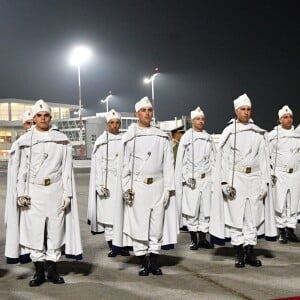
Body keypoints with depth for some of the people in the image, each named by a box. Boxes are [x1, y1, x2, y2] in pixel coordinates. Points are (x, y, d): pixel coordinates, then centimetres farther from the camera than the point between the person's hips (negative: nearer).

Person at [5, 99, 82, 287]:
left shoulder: (61, 140, 3)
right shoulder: (25, 140, 4)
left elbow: (67, 169, 2)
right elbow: (21, 169, 3)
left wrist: (67, 193, -3)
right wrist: (21, 193, -4)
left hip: (55, 190, 0)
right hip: (33, 192, 0)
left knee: (55, 229, 4)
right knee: (34, 230, 2)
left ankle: (52, 270, 16)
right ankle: (39, 272, 13)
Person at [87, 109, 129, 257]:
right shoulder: (101, 141, 2)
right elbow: (97, 164, 0)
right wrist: (99, 185, -7)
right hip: (107, 181, -1)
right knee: (107, 213, -1)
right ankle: (111, 246, 8)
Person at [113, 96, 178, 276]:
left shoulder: (162, 137, 6)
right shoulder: (129, 137, 2)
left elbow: (168, 164, 5)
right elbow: (125, 164, 2)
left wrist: (168, 188, -1)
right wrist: (127, 188, -4)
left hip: (158, 186, 2)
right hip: (137, 187, -1)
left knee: (157, 224, 5)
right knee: (138, 225, 1)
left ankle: (154, 262, 15)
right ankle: (143, 264, 11)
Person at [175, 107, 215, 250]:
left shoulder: (208, 138, 10)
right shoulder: (186, 137, 0)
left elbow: (213, 159, 9)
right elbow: (181, 160, -2)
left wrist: (213, 177, 0)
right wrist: (187, 177, -9)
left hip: (206, 178, 3)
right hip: (191, 179, -3)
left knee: (205, 209, 5)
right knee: (192, 209, -2)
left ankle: (203, 238, 14)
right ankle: (193, 239, 8)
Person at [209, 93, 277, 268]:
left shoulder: (259, 133, 8)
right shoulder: (228, 132, 3)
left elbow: (264, 159, 8)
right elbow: (223, 159, 0)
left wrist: (265, 182, 1)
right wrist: (225, 182, -7)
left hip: (254, 179, 2)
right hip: (235, 180, -2)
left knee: (253, 217, 3)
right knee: (235, 216, 0)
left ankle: (250, 252, 12)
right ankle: (239, 254, 9)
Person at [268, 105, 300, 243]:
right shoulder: (273, 135, -1)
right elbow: (268, 155, -2)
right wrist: (271, 172, -7)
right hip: (280, 173, -3)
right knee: (280, 203, -3)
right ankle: (282, 231, 7)